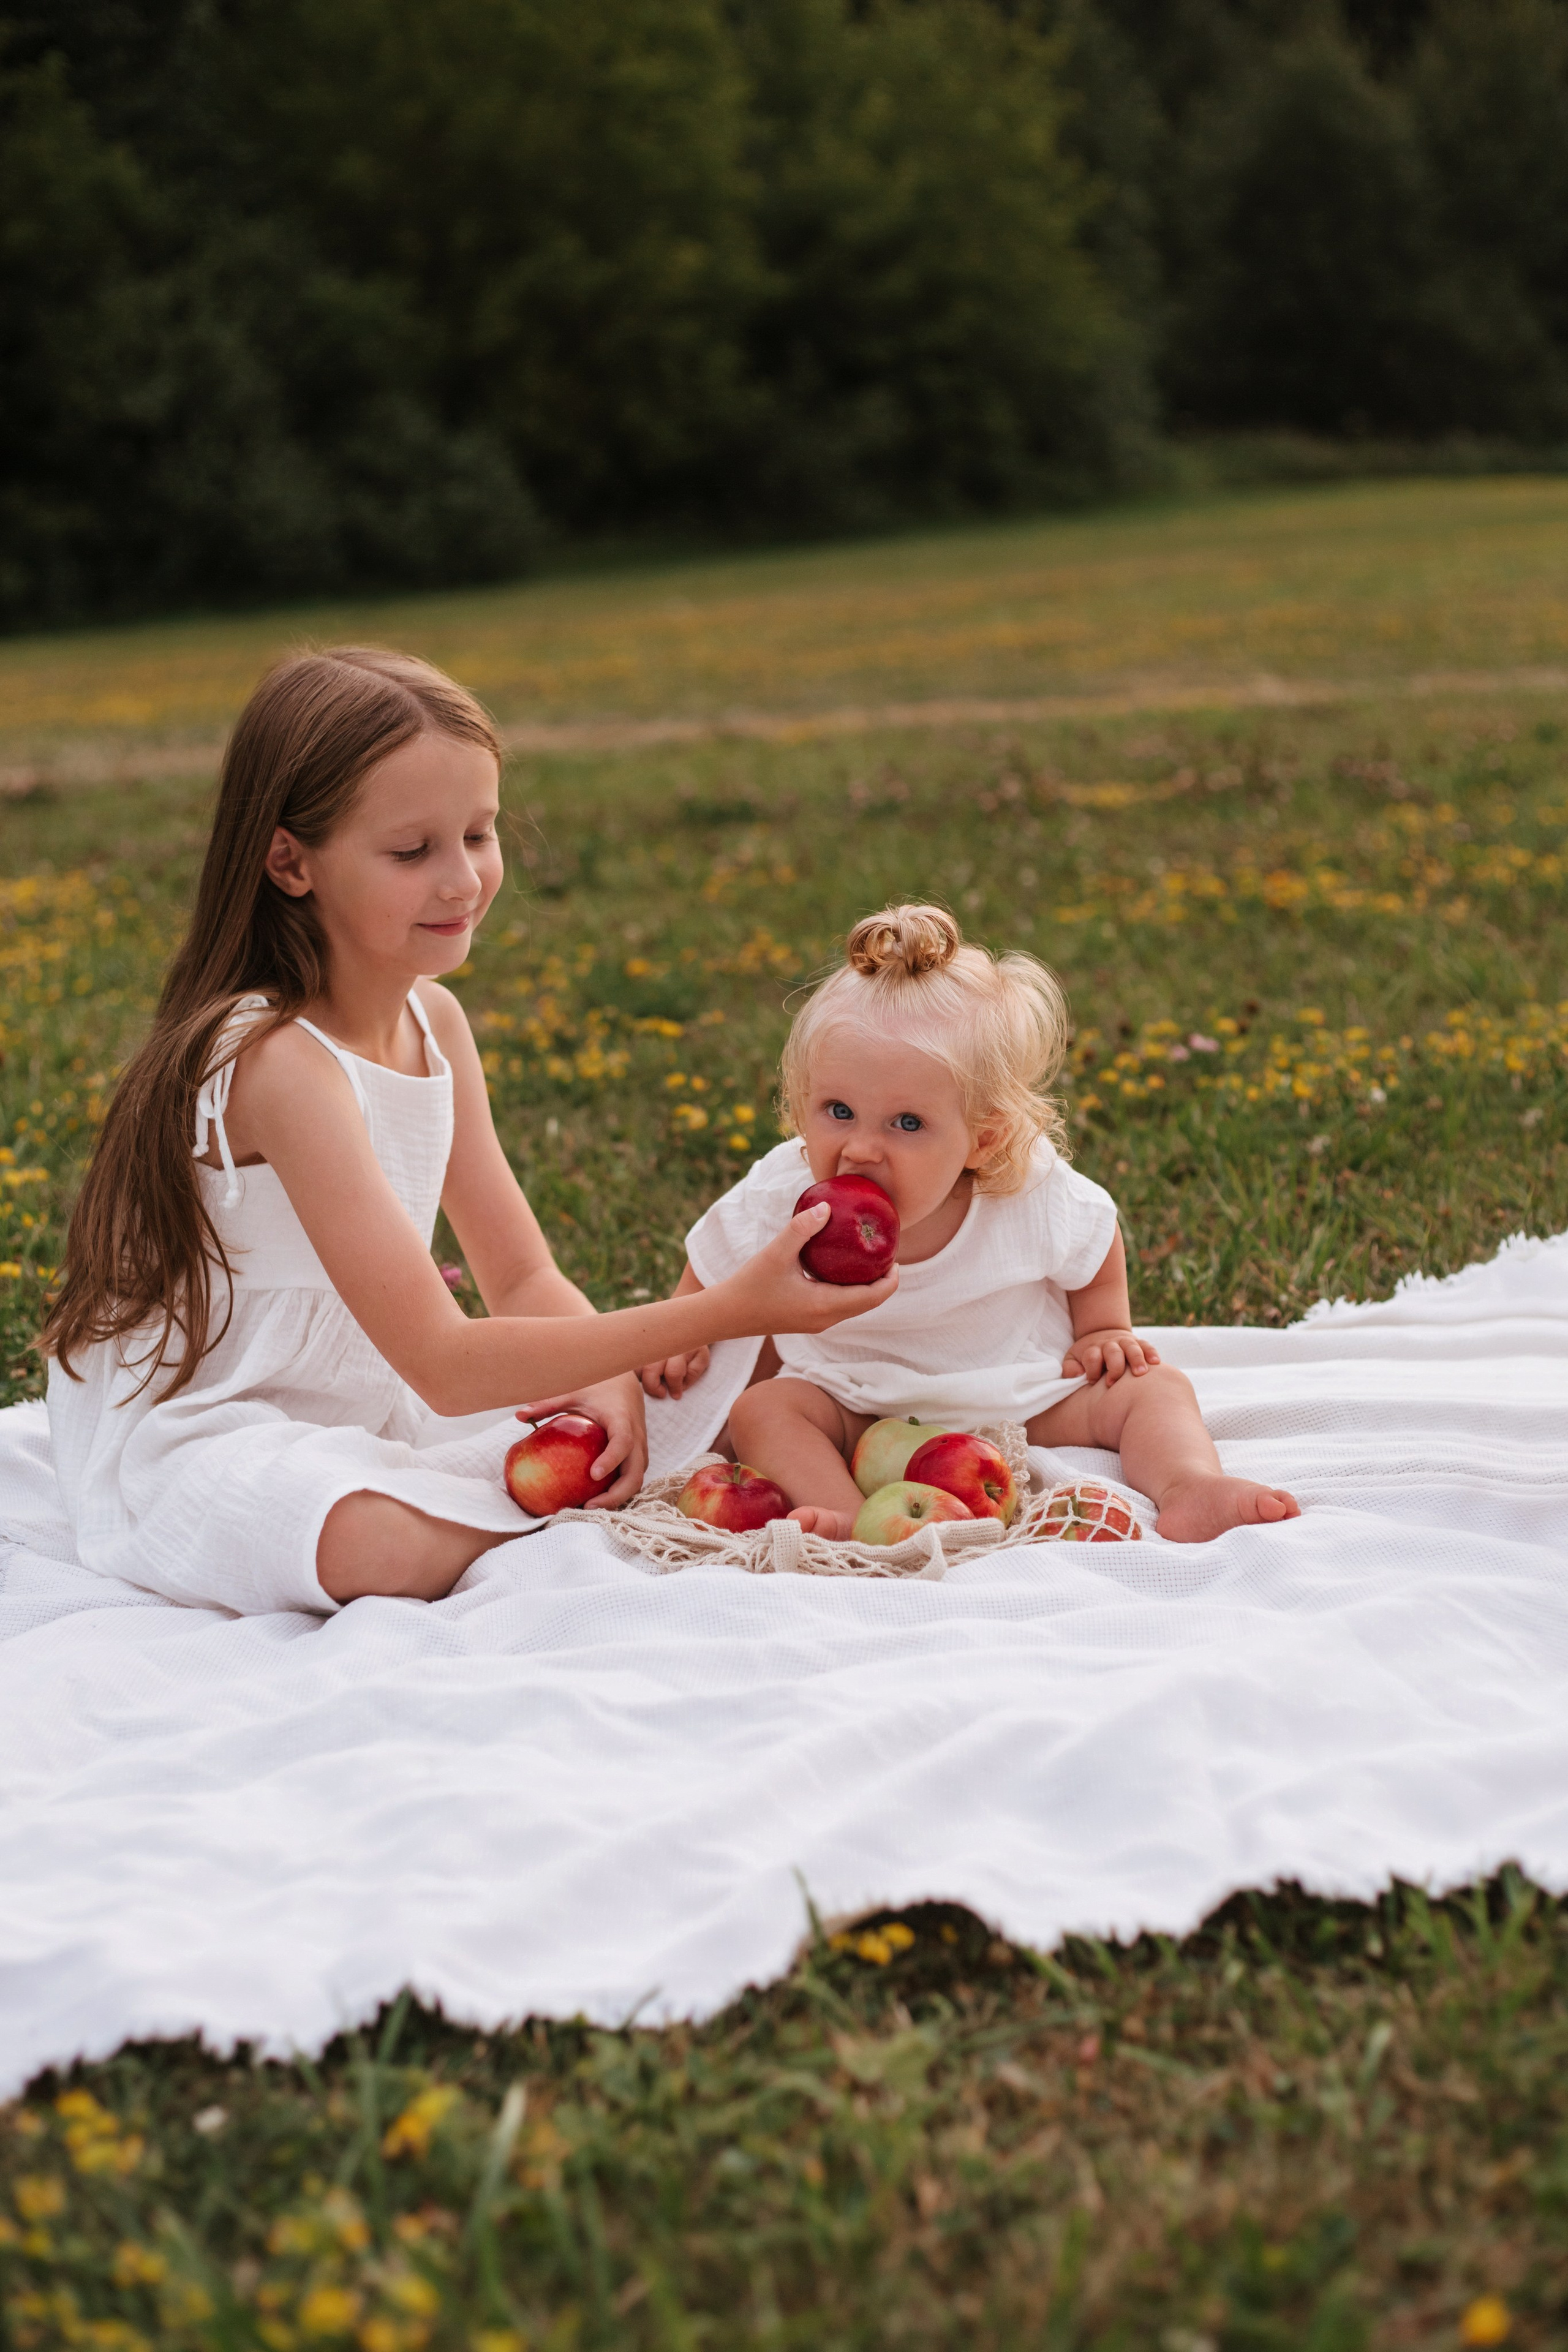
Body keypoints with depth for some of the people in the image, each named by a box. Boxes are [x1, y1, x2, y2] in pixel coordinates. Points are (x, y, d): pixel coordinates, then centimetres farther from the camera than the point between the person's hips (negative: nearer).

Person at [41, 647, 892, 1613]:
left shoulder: (434, 1019, 1)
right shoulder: (280, 1062, -27)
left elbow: (522, 1276, 4)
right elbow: (446, 1365, -30)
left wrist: (611, 1379, -20)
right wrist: (729, 1308, -33)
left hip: (362, 1415, 8)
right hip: (198, 1448, -8)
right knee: (411, 1550, -35)